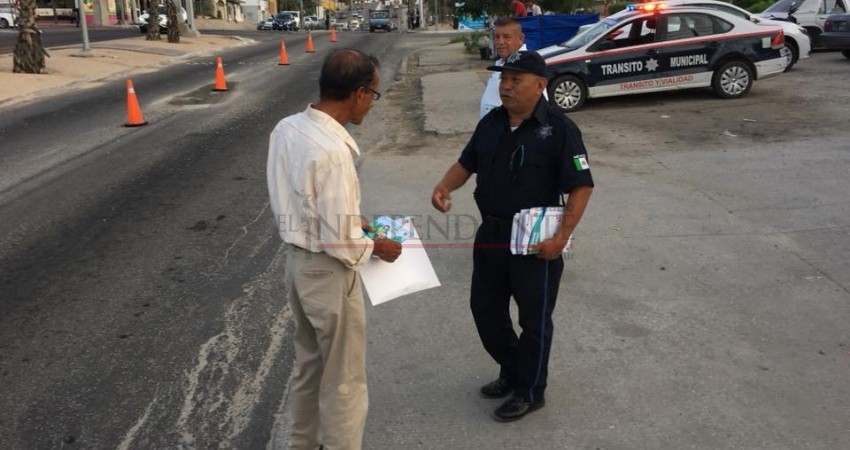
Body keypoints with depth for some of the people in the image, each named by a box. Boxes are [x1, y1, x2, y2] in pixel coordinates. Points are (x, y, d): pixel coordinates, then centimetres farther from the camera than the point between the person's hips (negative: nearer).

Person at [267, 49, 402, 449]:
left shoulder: (286, 128, -2)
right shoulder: (332, 151, -28)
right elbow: (340, 242, -25)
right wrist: (375, 247, -6)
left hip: (296, 259, 9)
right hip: (327, 271, -9)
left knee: (309, 365, 26)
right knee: (344, 381, 10)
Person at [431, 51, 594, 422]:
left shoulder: (559, 128, -15)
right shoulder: (491, 122, 5)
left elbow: (581, 186, -15)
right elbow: (467, 163, 14)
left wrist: (561, 237, -23)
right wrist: (445, 186, -7)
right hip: (490, 234, 7)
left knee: (534, 319, 8)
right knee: (485, 308, 18)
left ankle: (530, 392, 28)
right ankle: (511, 371, 41)